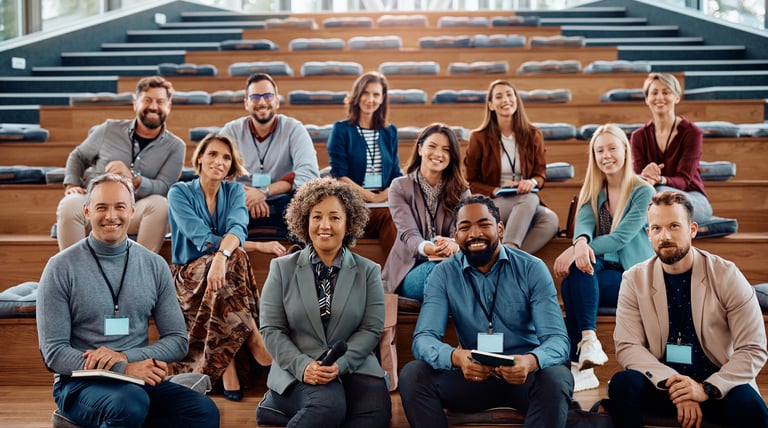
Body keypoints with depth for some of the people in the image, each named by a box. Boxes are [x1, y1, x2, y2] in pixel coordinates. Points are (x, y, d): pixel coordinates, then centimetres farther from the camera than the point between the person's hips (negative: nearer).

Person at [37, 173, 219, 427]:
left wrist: (125, 357, -11)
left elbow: (177, 340, 8)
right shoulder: (61, 268, -2)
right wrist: (124, 369, -18)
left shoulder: (155, 266, 7)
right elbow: (53, 352, -6)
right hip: (80, 384, -3)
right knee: (131, 404, -37)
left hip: (140, 381, 3)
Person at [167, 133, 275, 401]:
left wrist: (221, 256, -41)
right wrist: (259, 246, -18)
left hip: (225, 269, 3)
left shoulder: (234, 191, 3)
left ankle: (226, 366, -31)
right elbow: (203, 240, -17)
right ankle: (253, 339, -29)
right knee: (235, 257, -32)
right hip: (189, 275, -3)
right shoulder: (179, 193, -5)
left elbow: (237, 228, -18)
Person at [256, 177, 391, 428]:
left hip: (354, 368, 3)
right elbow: (271, 329, 1)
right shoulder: (282, 268, 8)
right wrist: (303, 366, -15)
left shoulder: (368, 272, 9)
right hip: (298, 371, -3)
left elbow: (371, 329, 1)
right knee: (329, 406, -35)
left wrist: (340, 365, -15)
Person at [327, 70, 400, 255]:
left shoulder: (390, 132, 20)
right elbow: (339, 176, -2)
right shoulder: (341, 129, 7)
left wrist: (386, 195, -6)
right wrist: (371, 197, -10)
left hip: (385, 203, 4)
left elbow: (396, 175, 16)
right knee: (389, 217, -34)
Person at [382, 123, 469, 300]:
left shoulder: (461, 191, 11)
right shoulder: (400, 187, 5)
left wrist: (451, 245, -34)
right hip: (409, 270, -2)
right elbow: (408, 234, -9)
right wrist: (428, 249, -35)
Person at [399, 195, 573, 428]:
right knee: (412, 374, -23)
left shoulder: (532, 269, -6)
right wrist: (457, 357, -37)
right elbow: (424, 338, -13)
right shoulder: (443, 274, -2)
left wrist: (530, 361, -38)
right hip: (472, 375, 1)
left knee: (557, 377, -33)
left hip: (525, 374, -1)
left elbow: (557, 339, -14)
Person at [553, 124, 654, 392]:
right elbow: (584, 222, -10)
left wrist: (573, 251, -29)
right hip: (602, 269, 4)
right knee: (579, 261, -32)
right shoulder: (593, 191, 11)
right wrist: (581, 243, -36)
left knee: (571, 284, -31)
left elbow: (621, 237, -18)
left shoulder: (643, 192, -5)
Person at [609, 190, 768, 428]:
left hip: (718, 383, -1)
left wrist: (707, 388, -21)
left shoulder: (726, 276, -4)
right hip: (661, 384, 2)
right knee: (623, 384, -29)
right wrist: (672, 382, -23)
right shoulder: (634, 280, 0)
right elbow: (627, 346, -7)